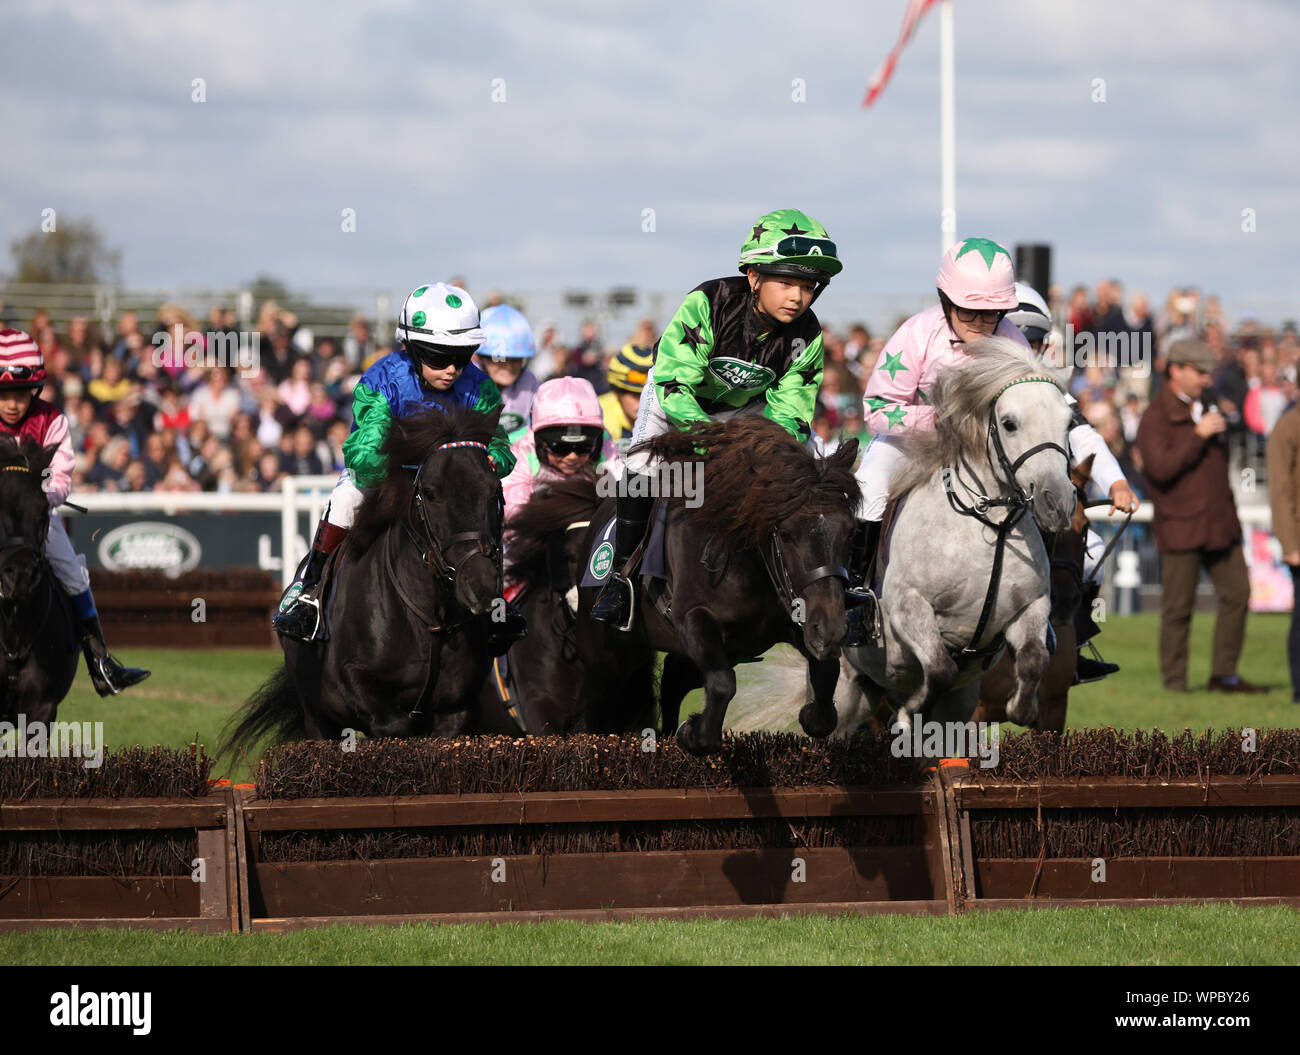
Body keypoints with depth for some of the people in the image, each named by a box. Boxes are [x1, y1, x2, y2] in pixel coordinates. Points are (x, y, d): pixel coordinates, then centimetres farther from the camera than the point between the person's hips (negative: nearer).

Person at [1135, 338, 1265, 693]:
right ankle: (1174, 684, 3)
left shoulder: (1202, 410, 17)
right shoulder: (1155, 418, -8)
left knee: (1237, 594, 3)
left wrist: (1228, 513, 25)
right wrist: (1199, 435, -20)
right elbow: (1161, 467, -23)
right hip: (1180, 528, -7)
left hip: (1218, 524, 7)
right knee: (1178, 608, -3)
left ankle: (1224, 675, 11)